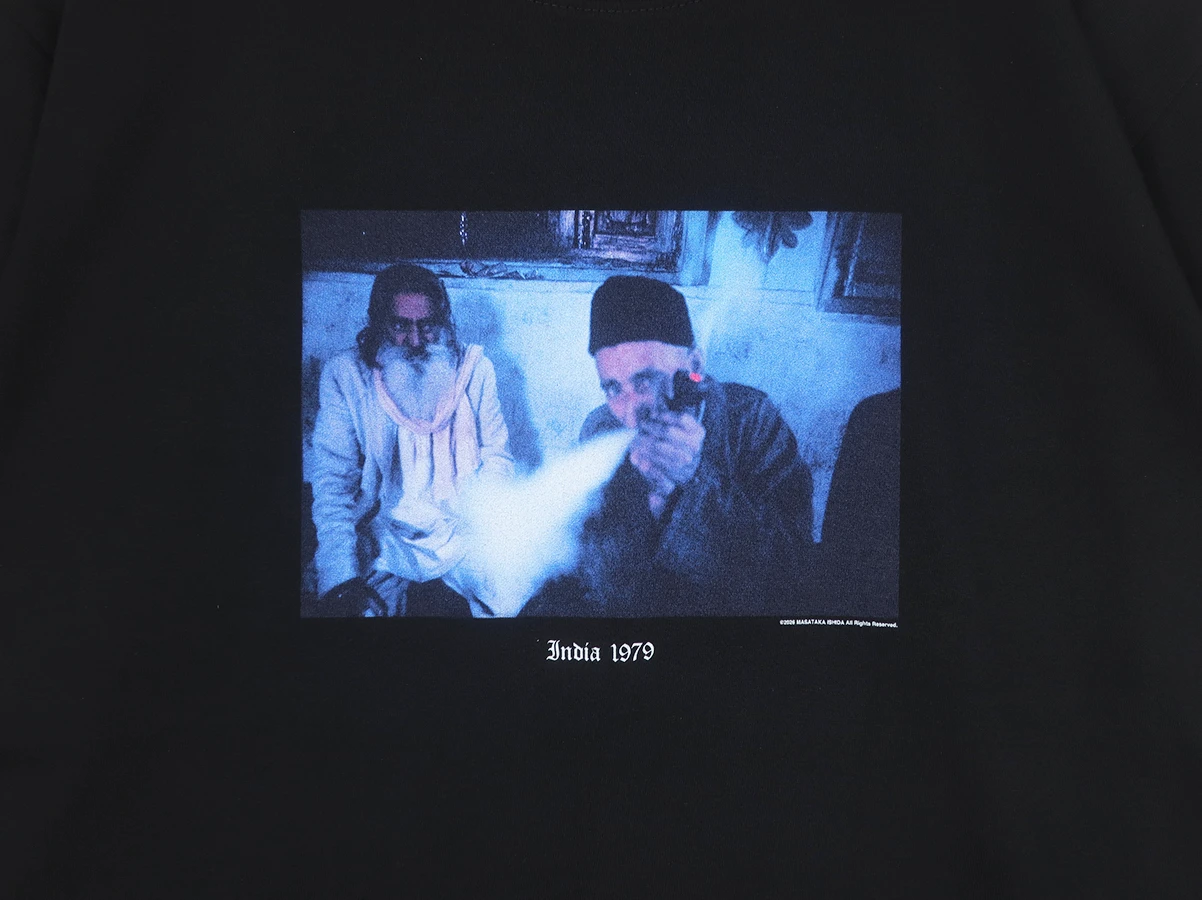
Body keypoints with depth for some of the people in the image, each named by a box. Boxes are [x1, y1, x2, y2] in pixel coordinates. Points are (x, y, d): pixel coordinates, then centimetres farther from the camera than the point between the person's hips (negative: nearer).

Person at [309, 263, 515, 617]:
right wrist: (342, 581, -17)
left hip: (466, 538, 3)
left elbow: (497, 459, 10)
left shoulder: (474, 369, 7)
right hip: (387, 541, -2)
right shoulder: (345, 374, 0)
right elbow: (333, 482, -5)